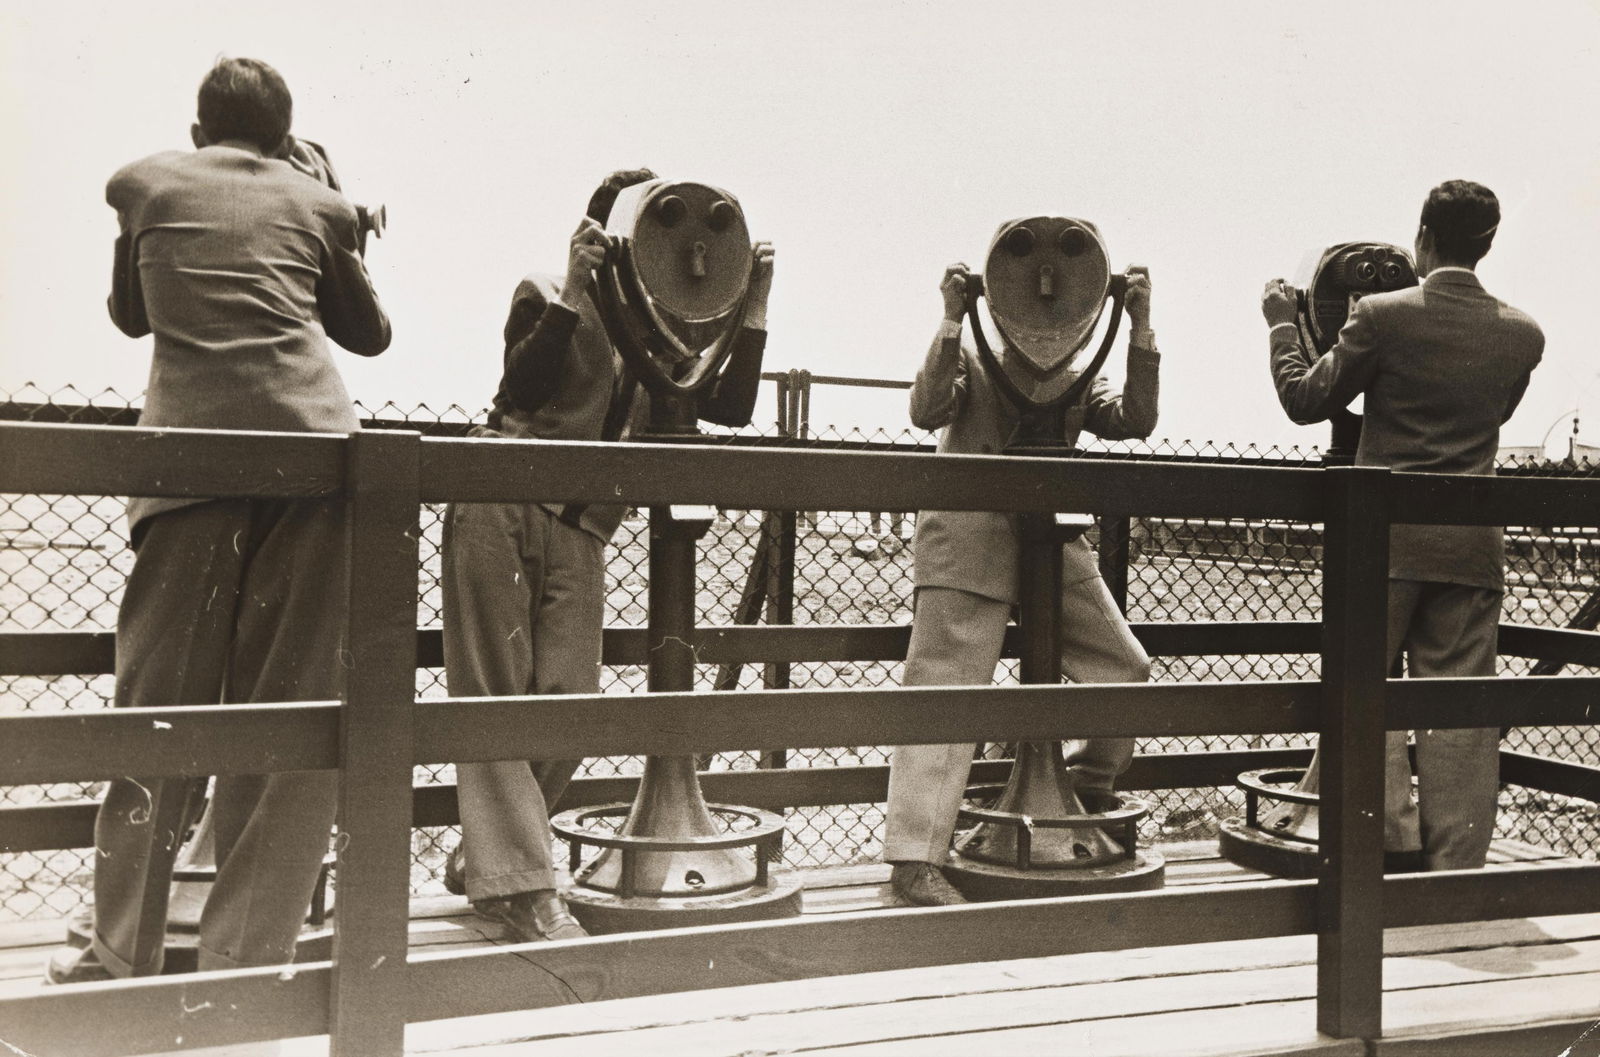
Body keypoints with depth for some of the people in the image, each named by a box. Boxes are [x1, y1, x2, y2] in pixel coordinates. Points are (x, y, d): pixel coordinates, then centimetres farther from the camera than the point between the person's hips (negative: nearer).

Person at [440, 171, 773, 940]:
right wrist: (574, 291, -14)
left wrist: (753, 309, 4)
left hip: (579, 531, 4)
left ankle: (480, 859, 13)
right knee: (496, 697, -6)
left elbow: (732, 407, 7)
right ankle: (522, 886, -5)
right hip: (498, 509, -4)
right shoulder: (547, 298, 7)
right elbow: (521, 387, -11)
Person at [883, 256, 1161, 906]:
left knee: (1126, 671, 7)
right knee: (945, 689, -10)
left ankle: (1080, 806, 28)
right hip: (971, 540, -5)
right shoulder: (970, 360, 6)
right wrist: (951, 320, -18)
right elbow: (926, 411, -14)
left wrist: (1140, 329, -6)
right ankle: (914, 858, -8)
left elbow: (1135, 421, 0)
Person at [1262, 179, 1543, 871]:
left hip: (1386, 537, -3)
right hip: (1472, 546, 4)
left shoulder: (1382, 316, -9)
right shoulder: (1521, 336, 4)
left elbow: (1306, 400, 0)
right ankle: (1455, 872, 11)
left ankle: (1396, 840, 1)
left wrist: (1281, 323, 15)